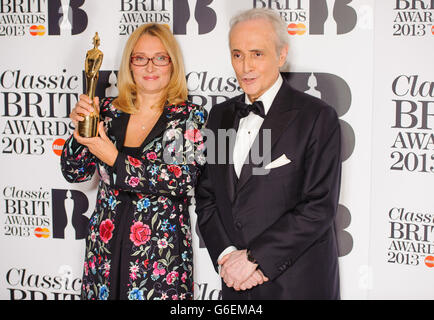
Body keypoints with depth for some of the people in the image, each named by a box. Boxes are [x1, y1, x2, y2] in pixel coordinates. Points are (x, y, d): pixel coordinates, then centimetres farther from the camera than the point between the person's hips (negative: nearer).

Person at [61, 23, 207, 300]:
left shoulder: (190, 116, -3)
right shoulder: (109, 111, 6)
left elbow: (184, 180, -16)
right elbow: (75, 172, 8)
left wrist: (115, 158, -17)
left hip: (161, 255, -3)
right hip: (105, 249, 3)